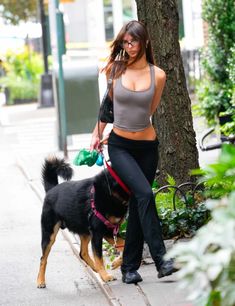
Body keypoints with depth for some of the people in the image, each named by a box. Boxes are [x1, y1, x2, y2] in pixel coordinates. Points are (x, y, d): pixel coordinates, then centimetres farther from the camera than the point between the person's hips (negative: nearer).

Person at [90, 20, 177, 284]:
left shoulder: (157, 75, -2)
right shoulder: (115, 69, -1)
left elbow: (149, 111, 10)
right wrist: (97, 133, 20)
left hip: (147, 146, 2)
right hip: (119, 147, -2)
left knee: (137, 206, 6)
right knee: (144, 193, -22)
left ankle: (129, 268, 15)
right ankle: (161, 260, -23)